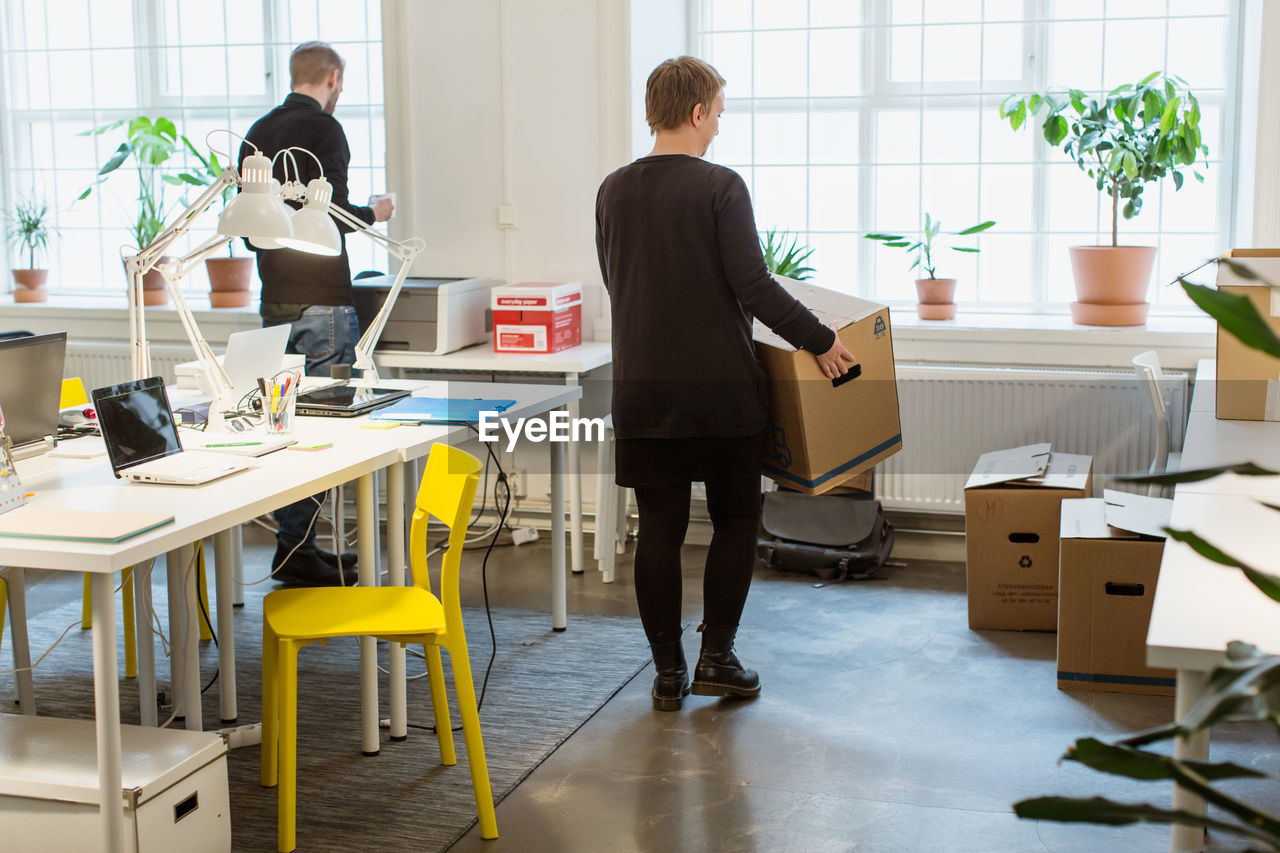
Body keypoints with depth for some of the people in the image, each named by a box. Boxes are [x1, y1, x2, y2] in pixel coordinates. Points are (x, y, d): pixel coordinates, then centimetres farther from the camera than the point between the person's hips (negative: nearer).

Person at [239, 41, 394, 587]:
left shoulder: (258, 133, 14)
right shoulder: (323, 128, -10)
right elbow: (334, 210, -18)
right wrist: (371, 214, 2)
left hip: (273, 300, 8)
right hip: (320, 299, -8)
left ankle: (298, 545, 17)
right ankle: (295, 550, -5)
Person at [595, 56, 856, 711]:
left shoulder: (613, 191, 7)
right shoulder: (720, 187, -10)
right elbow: (752, 284, -16)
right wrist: (820, 340, -6)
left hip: (642, 389, 4)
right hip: (719, 386, -4)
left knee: (659, 529, 8)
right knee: (735, 521, 12)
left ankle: (668, 672, 12)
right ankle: (716, 657, 10)